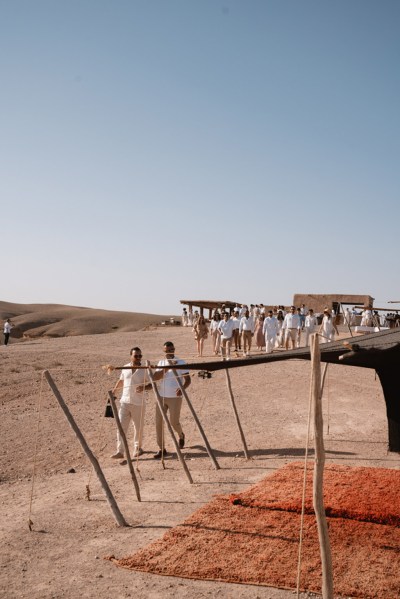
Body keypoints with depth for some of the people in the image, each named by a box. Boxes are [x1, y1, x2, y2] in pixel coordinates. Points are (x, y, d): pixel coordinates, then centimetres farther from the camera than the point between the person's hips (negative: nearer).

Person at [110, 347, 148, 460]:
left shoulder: (145, 370, -4)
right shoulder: (125, 368, 6)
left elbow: (151, 384, -3)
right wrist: (114, 391, 24)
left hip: (138, 403, -2)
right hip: (124, 402, 2)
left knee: (138, 427, 9)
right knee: (121, 426, -5)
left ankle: (137, 448, 27)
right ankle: (120, 451, -5)